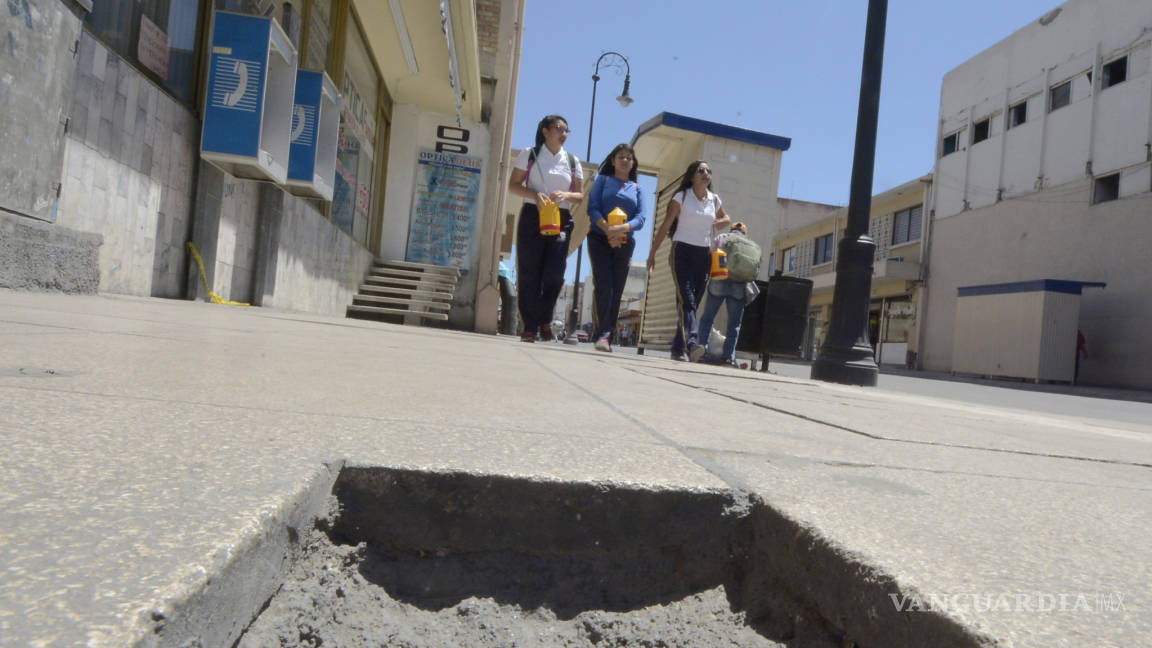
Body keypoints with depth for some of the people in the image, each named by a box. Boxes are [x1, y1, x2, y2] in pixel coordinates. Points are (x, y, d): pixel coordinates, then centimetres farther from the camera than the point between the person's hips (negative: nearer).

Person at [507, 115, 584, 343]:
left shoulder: (572, 161, 14)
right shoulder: (529, 154, 8)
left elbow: (580, 196, 13)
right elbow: (513, 185, 5)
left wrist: (565, 195, -9)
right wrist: (535, 194, -13)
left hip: (561, 220, 2)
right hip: (533, 216, -1)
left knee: (555, 273, -10)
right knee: (529, 273, -5)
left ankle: (545, 320, 10)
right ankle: (530, 326, 0)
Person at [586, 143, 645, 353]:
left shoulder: (636, 188, 16)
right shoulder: (602, 180, 10)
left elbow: (640, 218, 3)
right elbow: (593, 208, -3)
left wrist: (623, 228, -18)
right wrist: (607, 229, -20)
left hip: (624, 243, 3)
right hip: (600, 239, -3)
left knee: (617, 291, 0)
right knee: (603, 287, -15)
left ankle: (607, 337, 4)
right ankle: (603, 334, -15)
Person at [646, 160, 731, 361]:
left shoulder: (714, 200, 12)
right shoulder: (681, 197, 0)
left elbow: (726, 218, 32)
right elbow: (665, 226, -1)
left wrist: (718, 224, 8)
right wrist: (652, 253, -5)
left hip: (704, 254, 5)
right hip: (683, 250, -5)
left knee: (693, 303, 2)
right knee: (686, 299, -20)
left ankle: (678, 349, 6)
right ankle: (692, 343, -33)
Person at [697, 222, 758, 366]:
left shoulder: (721, 238, 12)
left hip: (719, 284, -1)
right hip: (739, 287, 1)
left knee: (706, 318, 6)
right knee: (734, 323, 6)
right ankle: (729, 356, 2)